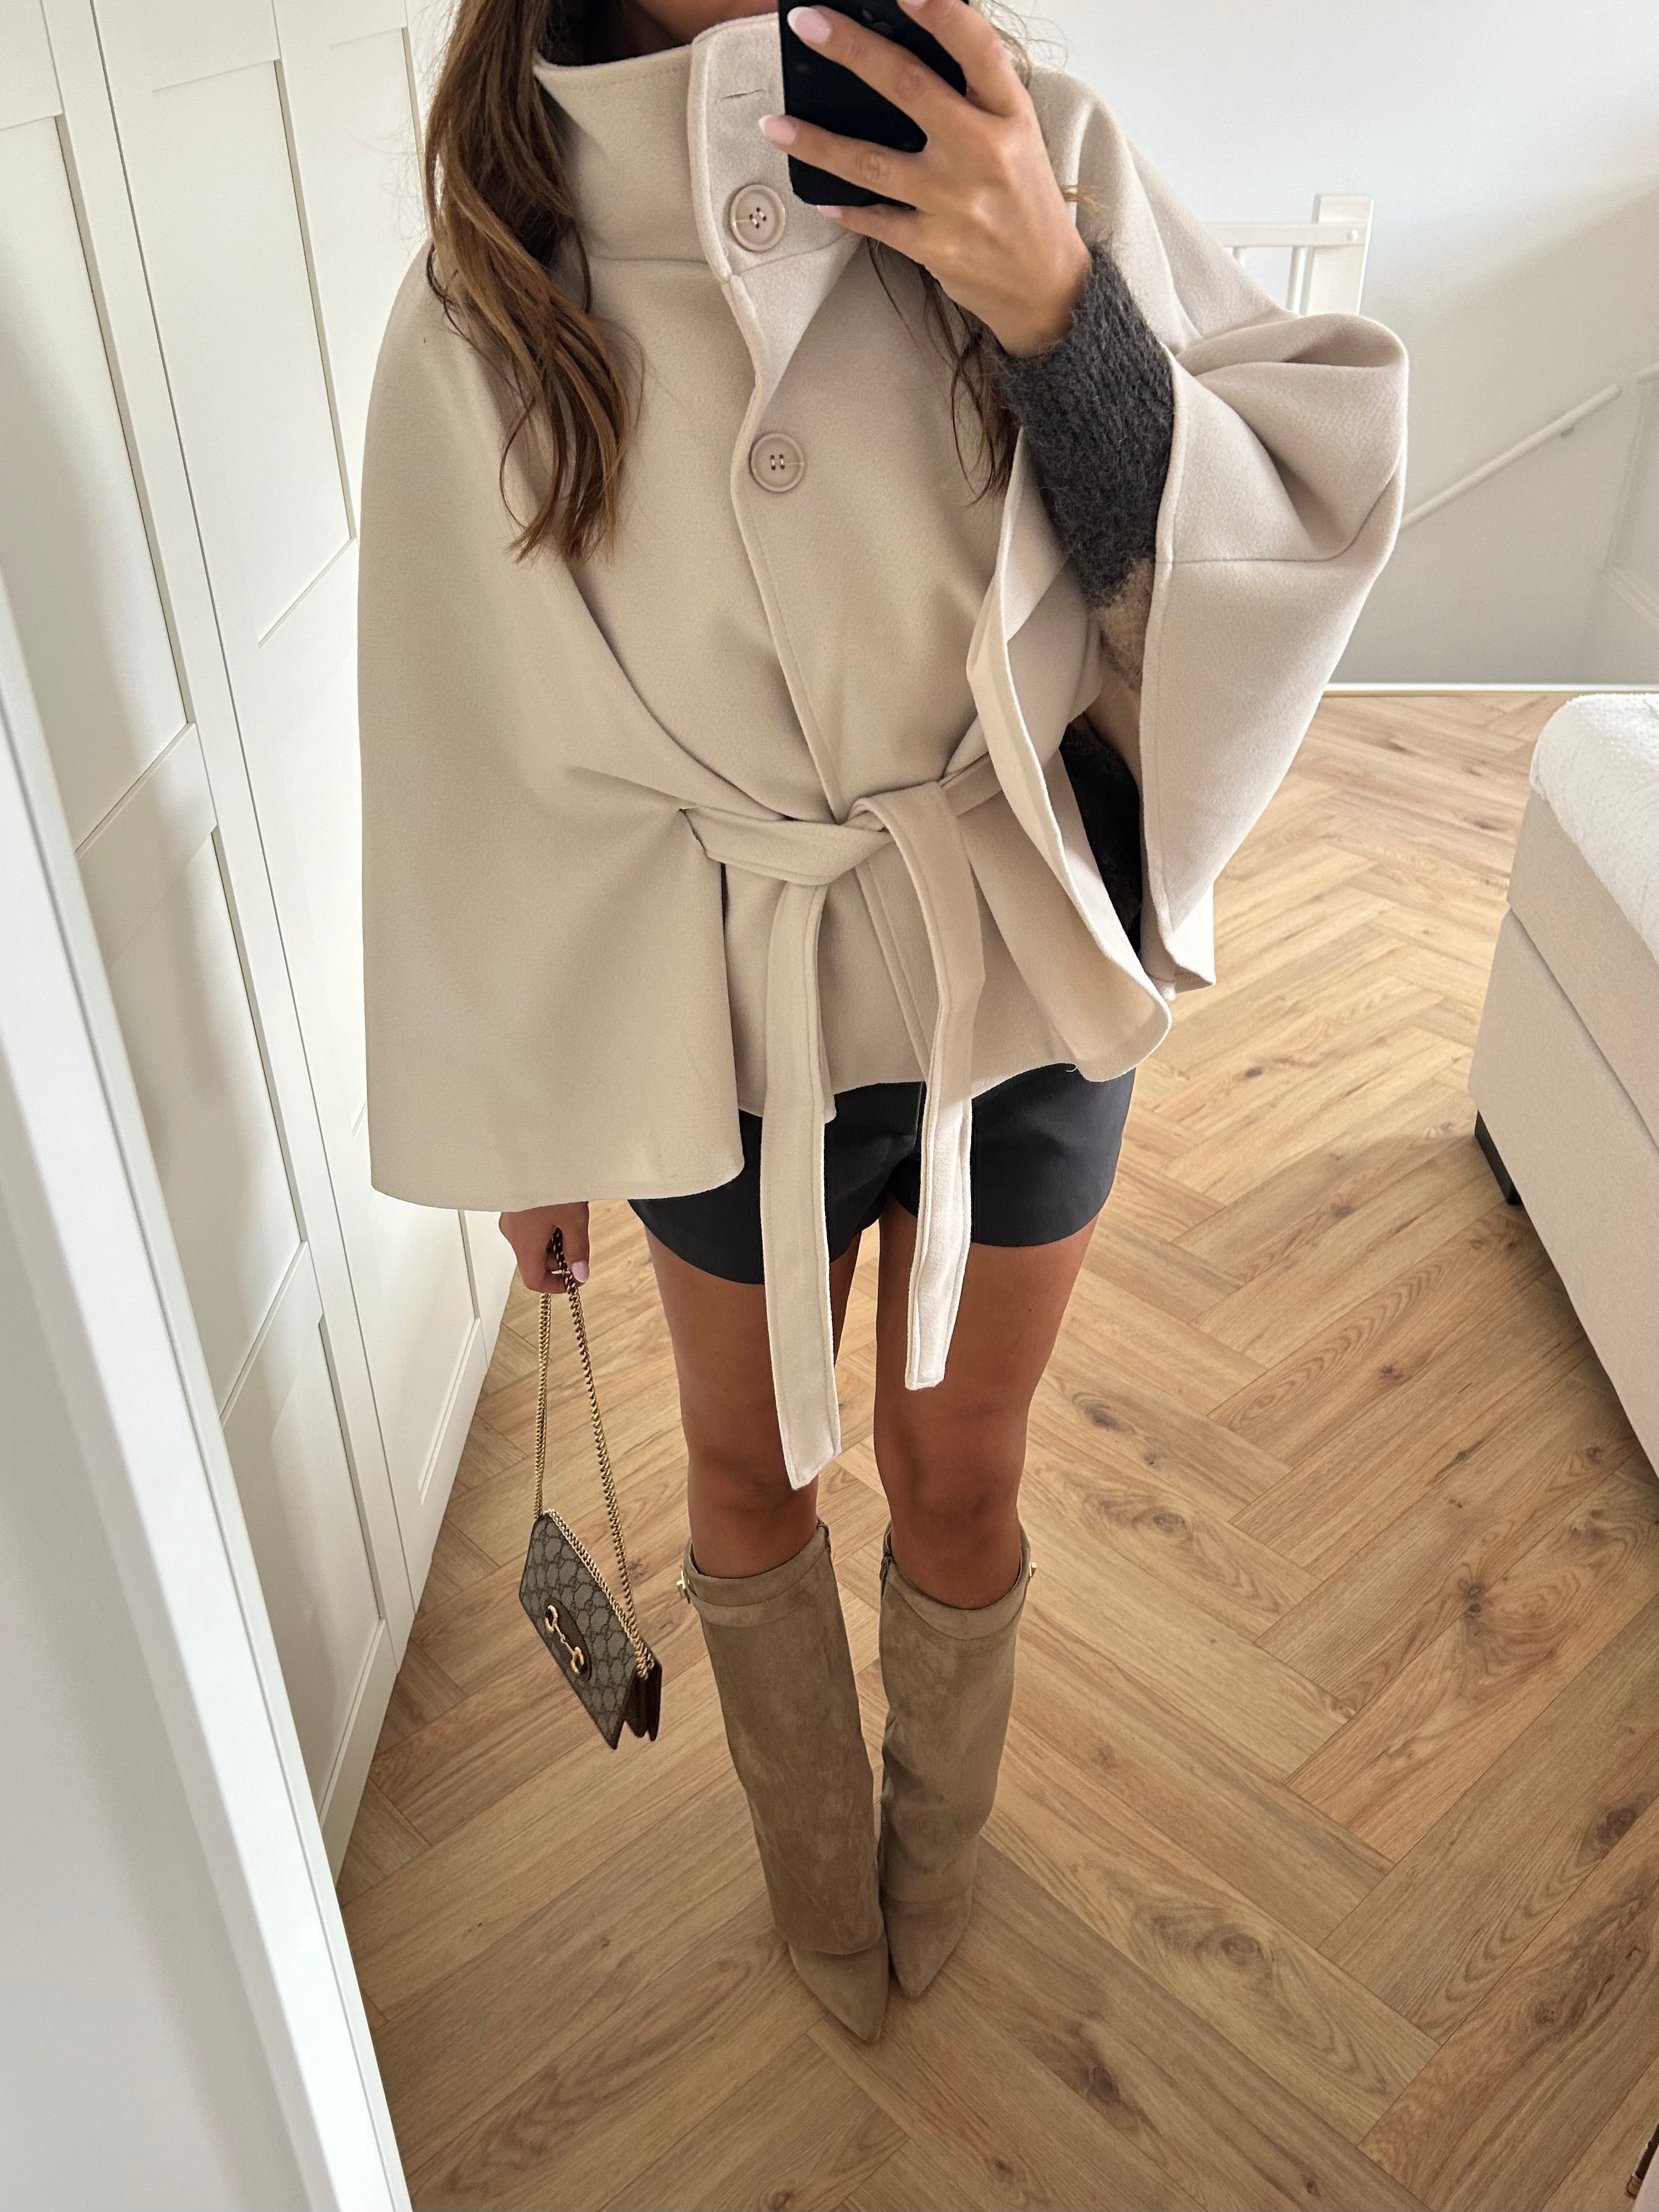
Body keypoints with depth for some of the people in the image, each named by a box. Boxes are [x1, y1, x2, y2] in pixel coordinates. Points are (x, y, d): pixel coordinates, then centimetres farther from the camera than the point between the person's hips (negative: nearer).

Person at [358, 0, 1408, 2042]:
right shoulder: (485, 308, -11)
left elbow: (1301, 513, -9)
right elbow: (469, 765, -3)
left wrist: (1061, 308, -28)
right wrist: (523, 1117, 5)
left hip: (1027, 981, 0)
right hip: (721, 1026, 1)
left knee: (959, 1475, 19)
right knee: (747, 1464, 20)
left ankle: (937, 1847, 53)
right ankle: (814, 1870, 53)